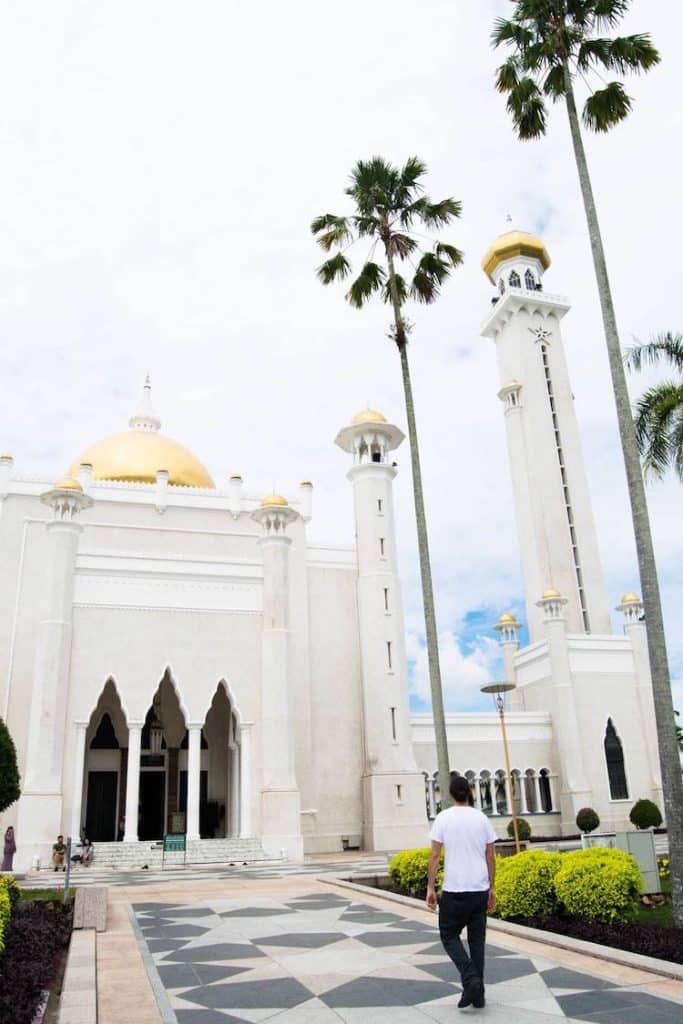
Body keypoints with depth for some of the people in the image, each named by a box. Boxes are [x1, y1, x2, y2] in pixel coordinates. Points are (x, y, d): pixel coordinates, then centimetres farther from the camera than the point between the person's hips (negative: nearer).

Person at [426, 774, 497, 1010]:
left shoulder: (443, 818, -6)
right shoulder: (482, 818, 4)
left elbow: (434, 855, -8)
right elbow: (491, 857, 7)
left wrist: (430, 887, -1)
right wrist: (492, 889, 16)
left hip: (454, 890, -4)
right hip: (480, 889, 4)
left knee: (449, 935, 12)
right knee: (477, 939, 15)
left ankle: (471, 980, -7)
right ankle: (478, 994, 16)